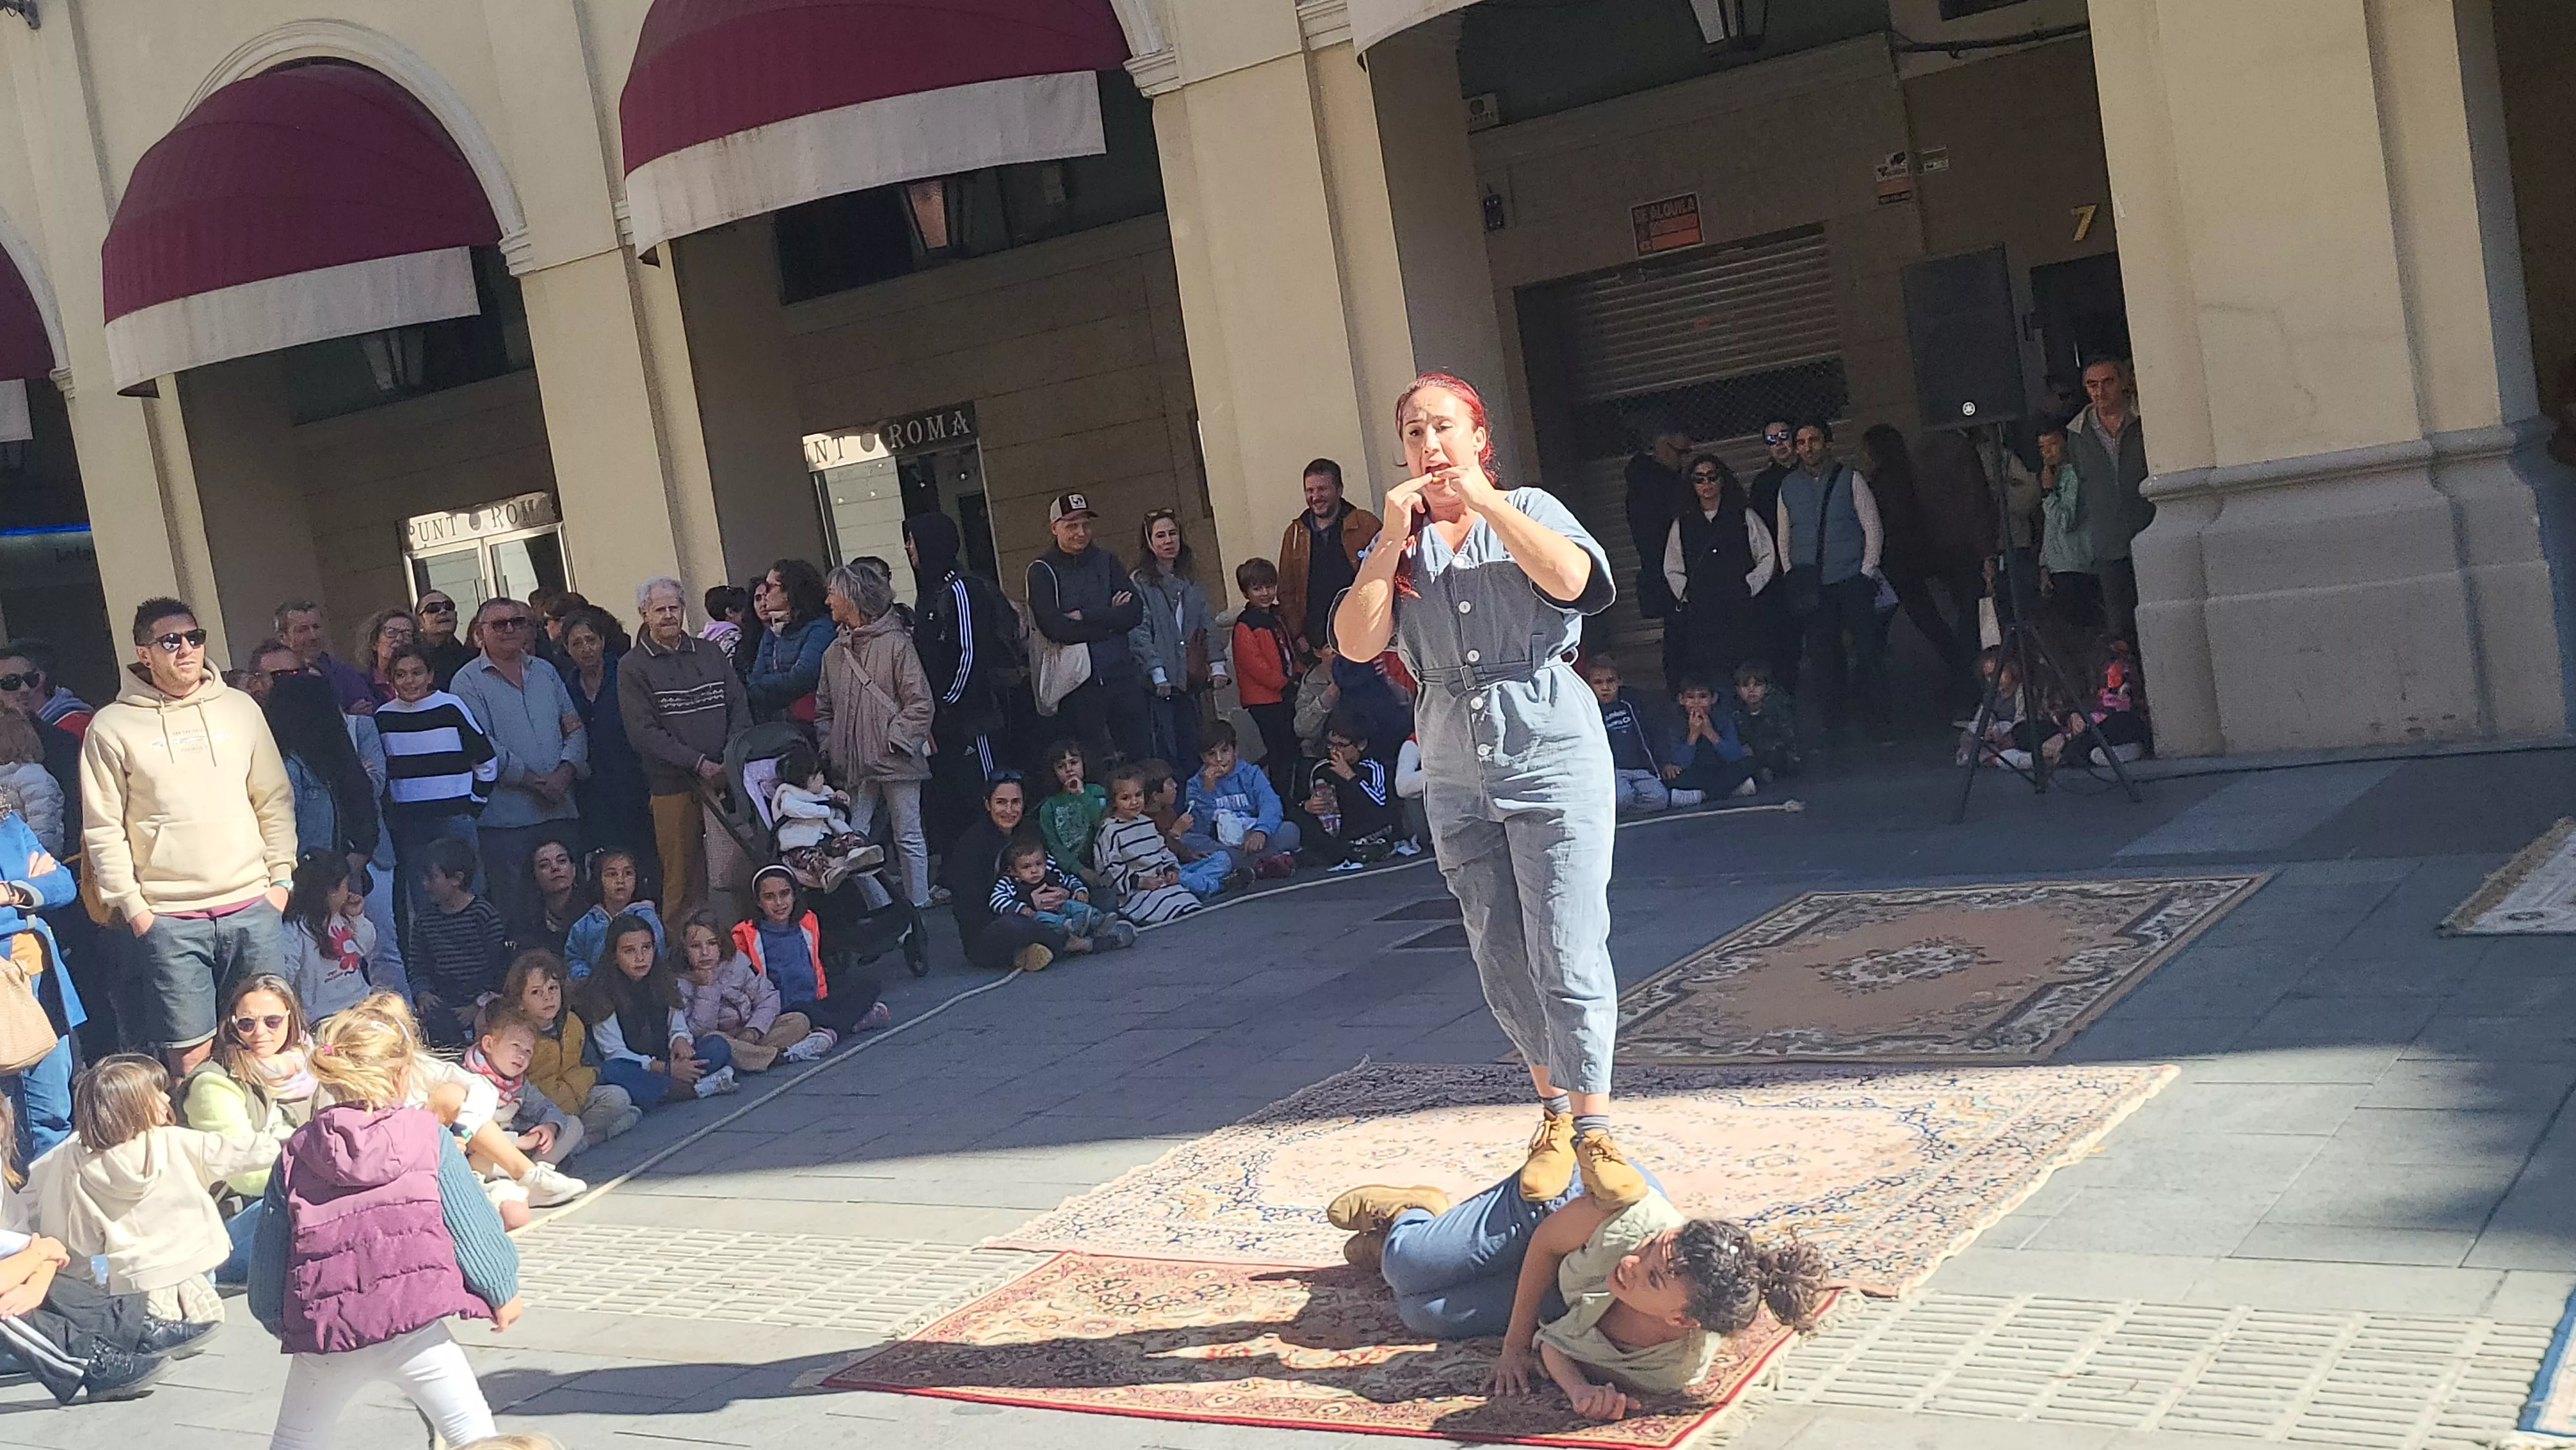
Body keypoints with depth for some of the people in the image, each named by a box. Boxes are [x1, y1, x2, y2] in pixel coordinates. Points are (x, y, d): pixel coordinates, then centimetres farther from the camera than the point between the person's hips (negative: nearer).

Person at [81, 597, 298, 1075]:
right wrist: (132, 906, -6)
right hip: (169, 919, -2)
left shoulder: (239, 707, 8)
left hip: (253, 906, 3)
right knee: (190, 1053, -1)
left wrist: (281, 876, 5)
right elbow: (103, 828, -1)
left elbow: (275, 798, 12)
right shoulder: (112, 727, 0)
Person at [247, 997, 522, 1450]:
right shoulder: (429, 1140, 1)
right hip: (412, 1328, -3)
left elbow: (270, 1251, 13)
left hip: (325, 1332, 3)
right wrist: (503, 1290, 18)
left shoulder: (296, 1154, 8)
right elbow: (472, 1226, 4)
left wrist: (277, 1319, 28)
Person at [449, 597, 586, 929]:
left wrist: (564, 773, -8)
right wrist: (535, 781, -13)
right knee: (513, 904, -3)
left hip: (560, 810, 5)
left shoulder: (545, 672, 16)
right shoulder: (468, 683, -1)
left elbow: (575, 729, 11)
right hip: (506, 817, -5)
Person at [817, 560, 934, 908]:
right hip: (854, 764, 6)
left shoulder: (894, 644, -6)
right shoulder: (834, 653, 12)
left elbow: (921, 704, -9)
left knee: (908, 837, 2)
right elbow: (824, 708, 19)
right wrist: (829, 747, 4)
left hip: (895, 762, -6)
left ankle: (919, 904, 10)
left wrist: (894, 741, -12)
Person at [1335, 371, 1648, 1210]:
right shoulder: (1400, 545, 10)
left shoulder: (1530, 511, 2)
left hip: (1551, 754, -4)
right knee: (1501, 965, 7)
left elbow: (1572, 579, -20)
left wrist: (1485, 500, -15)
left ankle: (1593, 1129, -2)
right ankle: (1554, 1111, 23)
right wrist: (1396, 538, -10)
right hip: (1455, 771, 4)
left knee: (1568, 955, -9)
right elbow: (1355, 643, -5)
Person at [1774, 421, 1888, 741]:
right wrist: (1793, 577, 5)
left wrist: (1867, 574, -5)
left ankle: (1876, 722, 2)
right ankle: (1836, 724, 6)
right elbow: (1783, 537, 16)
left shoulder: (1851, 480, 4)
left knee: (1866, 652, -5)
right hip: (1812, 588, 2)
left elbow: (1873, 529, 3)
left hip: (1852, 582, -2)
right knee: (1823, 657, 0)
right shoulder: (1788, 487, 12)